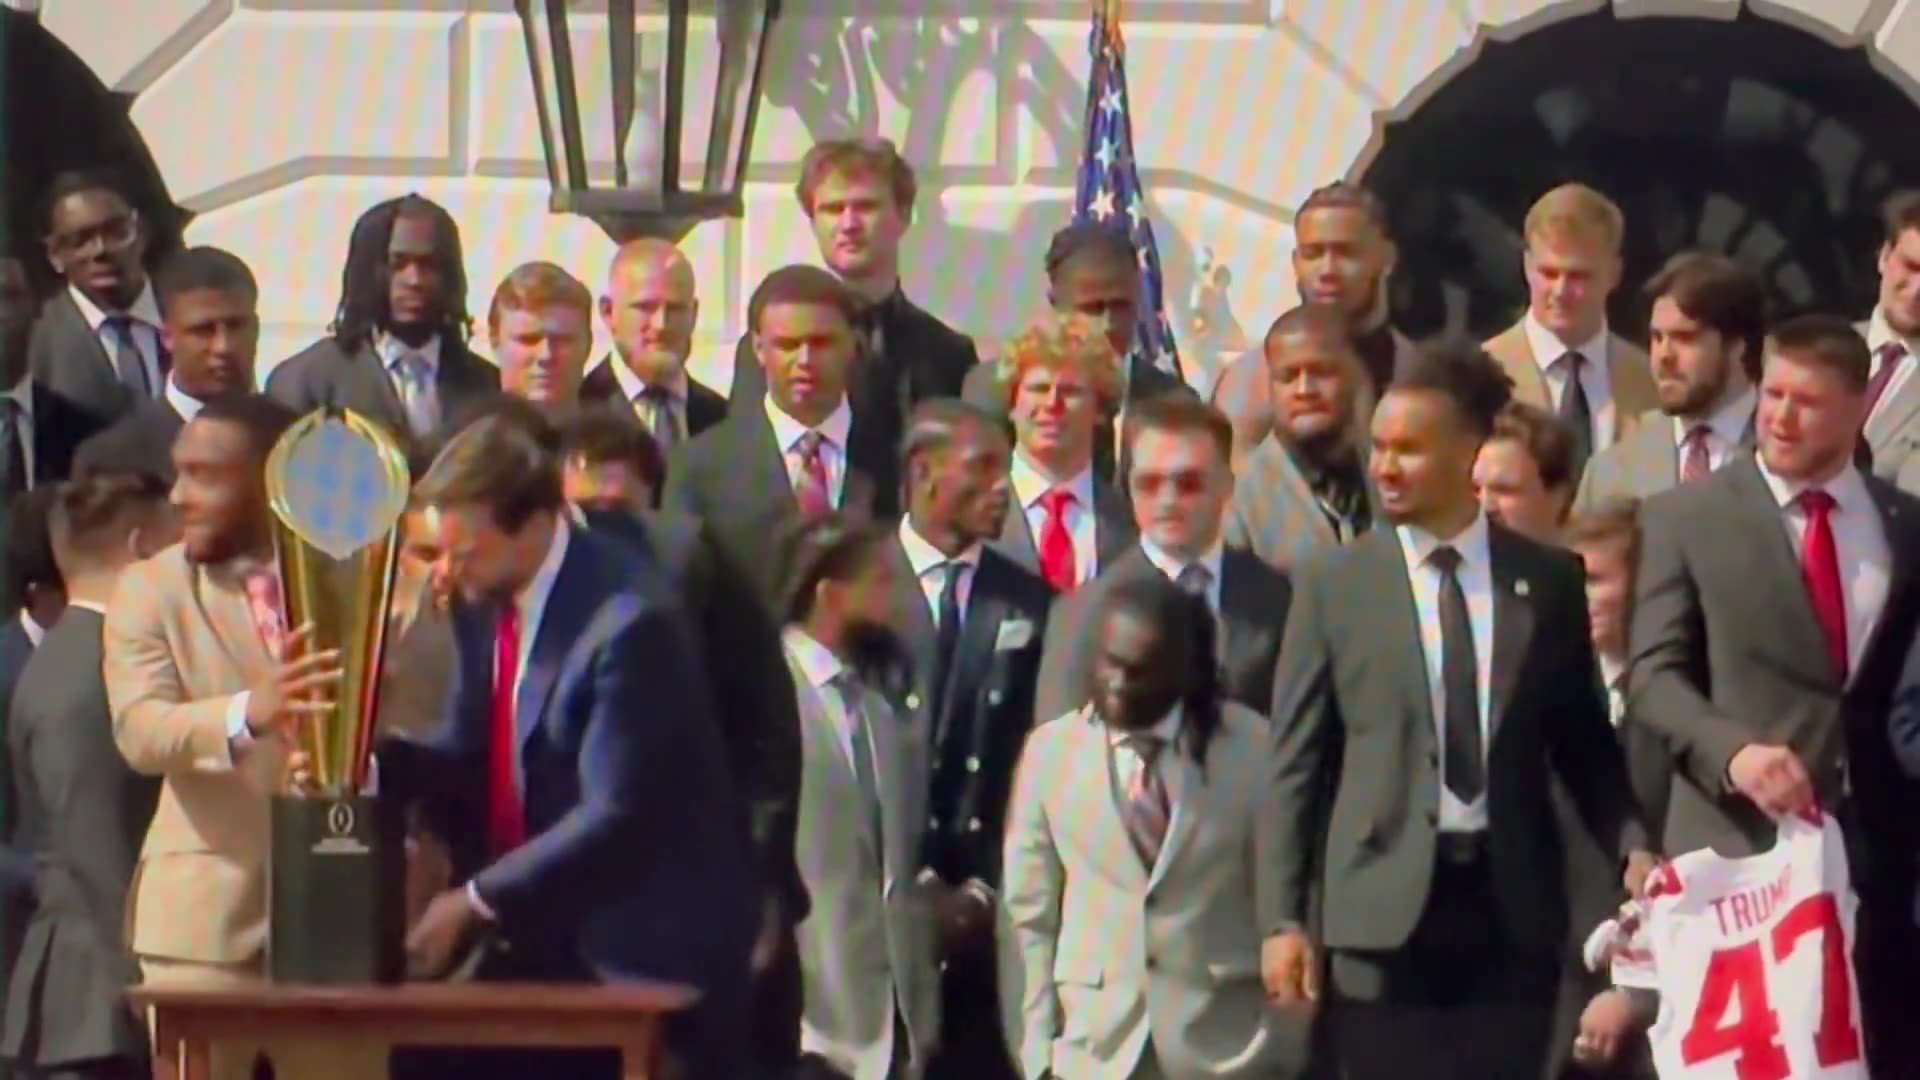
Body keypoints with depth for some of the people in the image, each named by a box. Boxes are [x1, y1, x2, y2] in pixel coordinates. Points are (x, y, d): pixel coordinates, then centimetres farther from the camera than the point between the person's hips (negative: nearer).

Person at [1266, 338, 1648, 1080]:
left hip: (1513, 907, 1)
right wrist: (1286, 917, -1)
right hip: (1385, 906, -1)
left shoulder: (1547, 580, 7)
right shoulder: (1333, 583, 4)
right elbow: (1298, 758, 3)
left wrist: (1632, 847, -4)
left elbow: (1583, 744, 12)